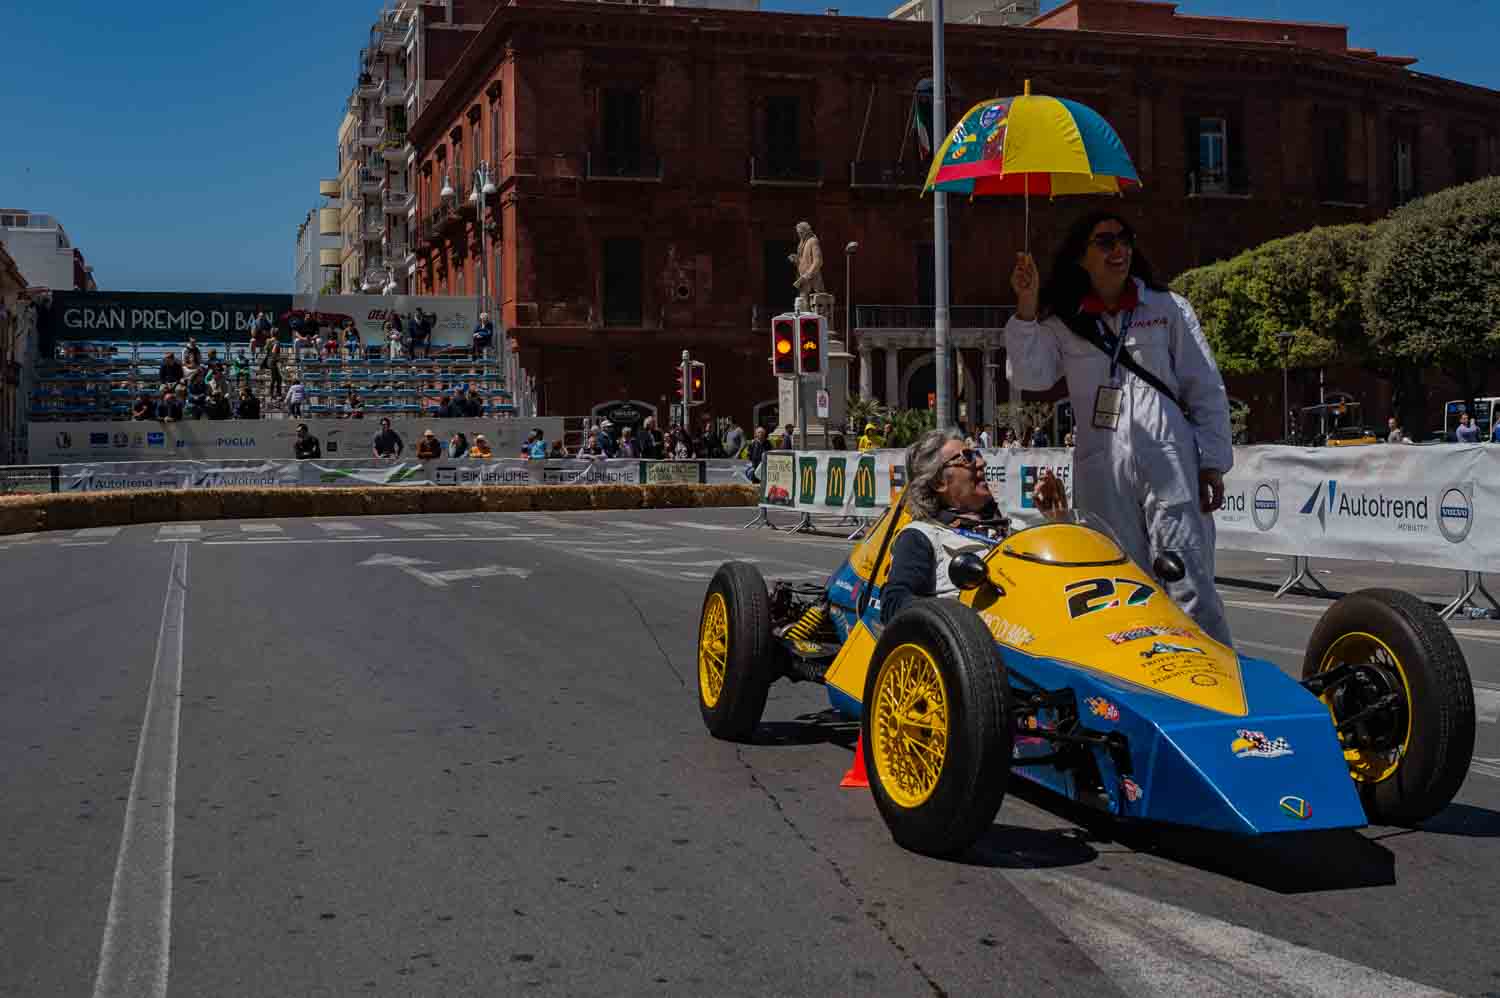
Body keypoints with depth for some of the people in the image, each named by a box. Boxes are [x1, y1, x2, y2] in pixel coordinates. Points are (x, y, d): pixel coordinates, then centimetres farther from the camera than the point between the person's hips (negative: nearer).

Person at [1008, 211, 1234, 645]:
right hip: (1101, 472, 2)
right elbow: (1030, 377, -2)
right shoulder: (1062, 323, 14)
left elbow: (1206, 391, 9)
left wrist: (1212, 463, 2)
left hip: (1169, 462, -1)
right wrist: (1027, 307, -11)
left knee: (1189, 588, -8)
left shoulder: (1168, 308, 12)